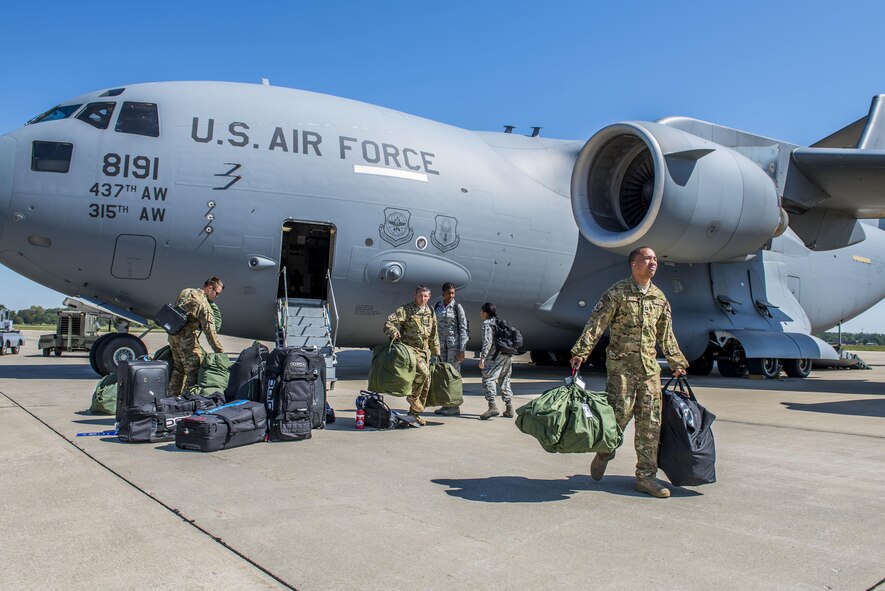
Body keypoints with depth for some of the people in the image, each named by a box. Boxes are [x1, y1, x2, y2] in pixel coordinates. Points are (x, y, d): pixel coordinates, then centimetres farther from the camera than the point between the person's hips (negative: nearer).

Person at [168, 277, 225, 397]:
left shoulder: (186, 291, 8)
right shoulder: (204, 305, -17)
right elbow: (210, 331, -18)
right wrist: (220, 352, -15)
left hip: (173, 335, 9)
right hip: (186, 339, -9)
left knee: (178, 369, 20)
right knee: (193, 371, -3)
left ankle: (172, 397, 28)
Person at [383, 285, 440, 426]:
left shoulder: (430, 312, 12)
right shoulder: (406, 309, -6)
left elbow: (433, 335, 20)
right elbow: (389, 322, -14)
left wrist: (436, 353, 21)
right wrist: (393, 331, -35)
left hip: (425, 351, 6)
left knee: (426, 384, 6)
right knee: (423, 372, -28)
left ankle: (415, 412, 19)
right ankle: (412, 396, -3)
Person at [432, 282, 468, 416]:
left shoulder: (457, 307, -7)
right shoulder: (437, 306, 8)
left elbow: (463, 329, -8)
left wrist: (462, 350, -13)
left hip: (454, 344, -5)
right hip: (441, 344, 5)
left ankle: (455, 406, 1)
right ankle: (446, 404, 16)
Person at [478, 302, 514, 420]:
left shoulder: (487, 323, -4)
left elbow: (487, 341, -15)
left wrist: (482, 357, -17)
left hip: (496, 355, -9)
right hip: (507, 355, 9)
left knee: (488, 379, -11)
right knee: (504, 380, 16)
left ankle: (492, 407, -24)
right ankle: (509, 408, 17)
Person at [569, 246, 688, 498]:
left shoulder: (660, 298, 14)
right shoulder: (617, 292, -3)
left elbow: (666, 335, 22)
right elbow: (596, 323, -9)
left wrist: (677, 362, 23)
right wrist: (580, 352, -17)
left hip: (650, 367, 6)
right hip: (622, 365, -5)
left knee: (651, 423, 4)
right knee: (619, 414, -6)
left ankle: (646, 477, 13)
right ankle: (604, 453, 24)